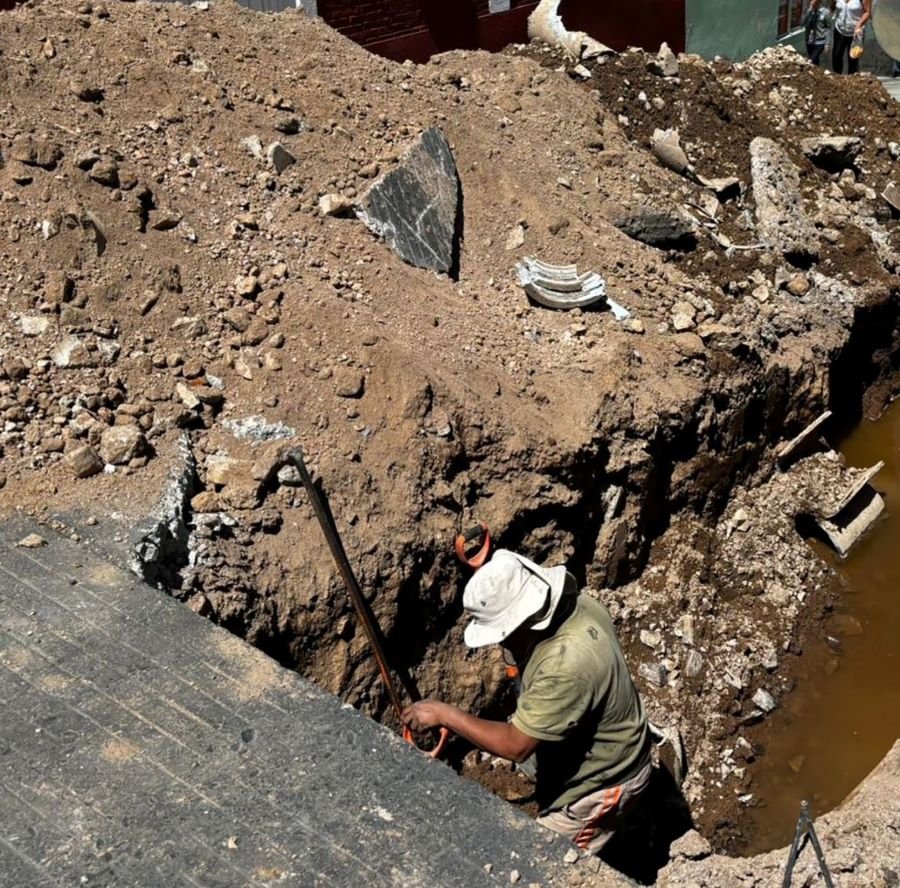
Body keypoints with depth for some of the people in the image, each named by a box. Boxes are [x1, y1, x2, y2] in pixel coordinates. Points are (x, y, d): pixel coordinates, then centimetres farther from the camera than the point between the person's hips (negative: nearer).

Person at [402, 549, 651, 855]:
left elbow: (515, 746, -33)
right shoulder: (579, 604, -14)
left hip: (600, 784, -9)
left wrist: (444, 714, -25)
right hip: (607, 757, 9)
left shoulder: (565, 664, -41)